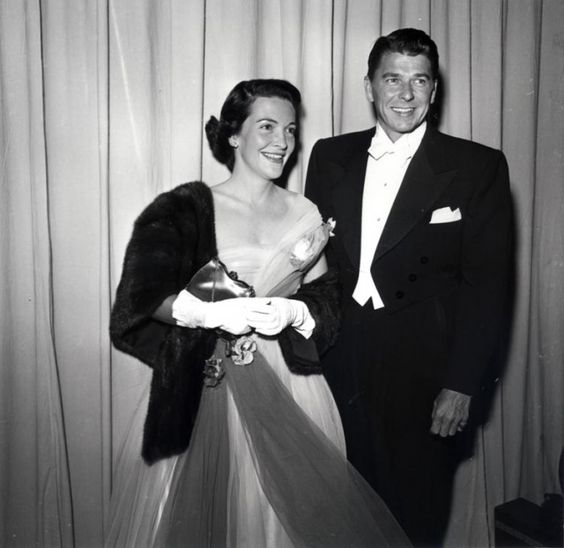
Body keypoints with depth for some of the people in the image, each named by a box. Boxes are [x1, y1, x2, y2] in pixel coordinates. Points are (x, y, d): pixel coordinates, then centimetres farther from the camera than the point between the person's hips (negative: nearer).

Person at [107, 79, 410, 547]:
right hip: (203, 390, -2)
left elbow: (328, 304, 5)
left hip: (290, 392, 3)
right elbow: (142, 292, -13)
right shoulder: (186, 207, -3)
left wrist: (292, 313, -16)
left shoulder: (305, 214, 7)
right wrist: (213, 313, -27)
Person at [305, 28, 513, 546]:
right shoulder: (330, 157, 6)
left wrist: (461, 386, -10)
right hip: (338, 369, 3)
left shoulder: (479, 167, -3)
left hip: (423, 374, -2)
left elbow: (486, 283, -6)